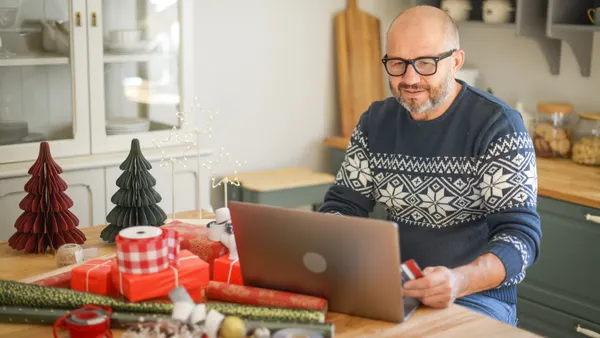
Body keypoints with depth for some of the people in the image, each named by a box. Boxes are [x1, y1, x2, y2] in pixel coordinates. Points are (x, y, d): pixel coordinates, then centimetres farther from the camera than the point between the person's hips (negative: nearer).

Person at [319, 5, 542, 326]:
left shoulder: (498, 125, -11)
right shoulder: (375, 121, 5)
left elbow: (521, 233, -16)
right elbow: (342, 205, 8)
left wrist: (459, 281, -35)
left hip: (478, 294, -4)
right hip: (392, 287, 5)